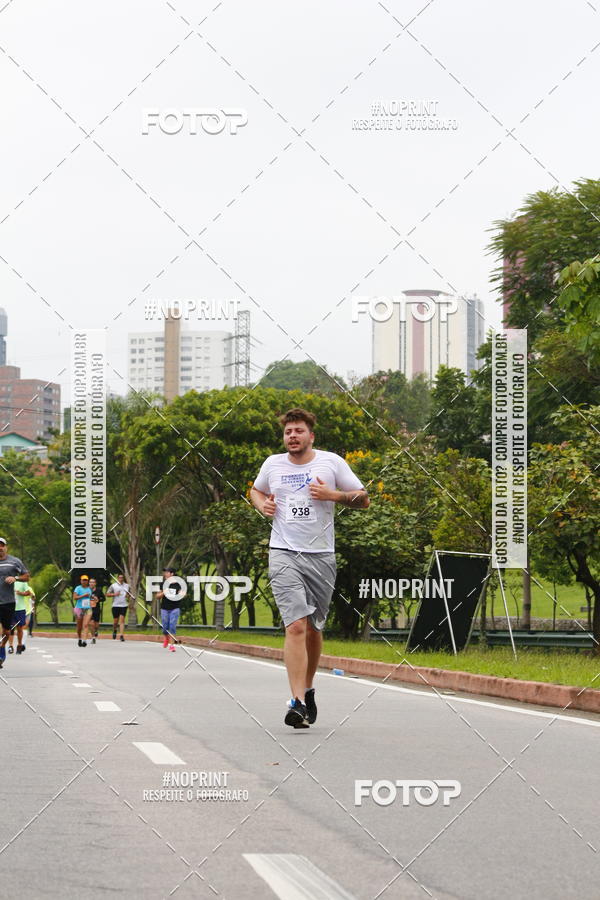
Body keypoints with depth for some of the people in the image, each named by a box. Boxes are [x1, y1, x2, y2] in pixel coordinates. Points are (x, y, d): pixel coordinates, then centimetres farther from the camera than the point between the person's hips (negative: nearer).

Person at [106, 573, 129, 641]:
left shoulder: (127, 586, 11)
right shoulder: (113, 585, 3)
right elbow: (107, 594, 3)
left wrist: (128, 595, 2)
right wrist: (114, 594, -12)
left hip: (124, 605, 1)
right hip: (116, 605, -1)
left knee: (122, 620, -9)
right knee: (115, 620, 4)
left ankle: (121, 635, -12)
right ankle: (114, 631, 34)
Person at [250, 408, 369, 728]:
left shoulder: (332, 462, 3)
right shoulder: (273, 464, 8)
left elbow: (363, 499, 7)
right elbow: (256, 490, 28)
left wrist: (333, 495, -10)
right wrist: (263, 504, 6)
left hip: (321, 556, 1)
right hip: (284, 554, -1)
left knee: (313, 628, 10)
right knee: (296, 626, -16)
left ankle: (308, 689, 32)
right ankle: (298, 702, -22)